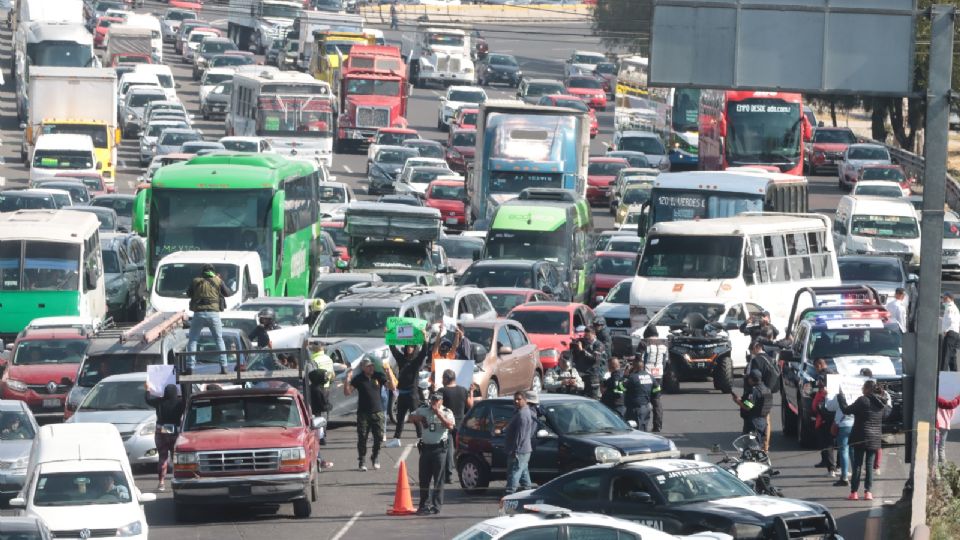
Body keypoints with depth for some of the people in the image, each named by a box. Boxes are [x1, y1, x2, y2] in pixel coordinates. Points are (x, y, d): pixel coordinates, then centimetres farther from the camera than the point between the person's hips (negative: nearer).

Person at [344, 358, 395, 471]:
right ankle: (361, 462, 7)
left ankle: (375, 458, 20)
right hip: (363, 413, -1)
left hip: (377, 412, 1)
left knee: (379, 437, 0)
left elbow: (392, 387, -1)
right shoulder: (358, 379, -1)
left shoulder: (379, 376, 2)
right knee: (362, 438, -2)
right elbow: (347, 392, -5)